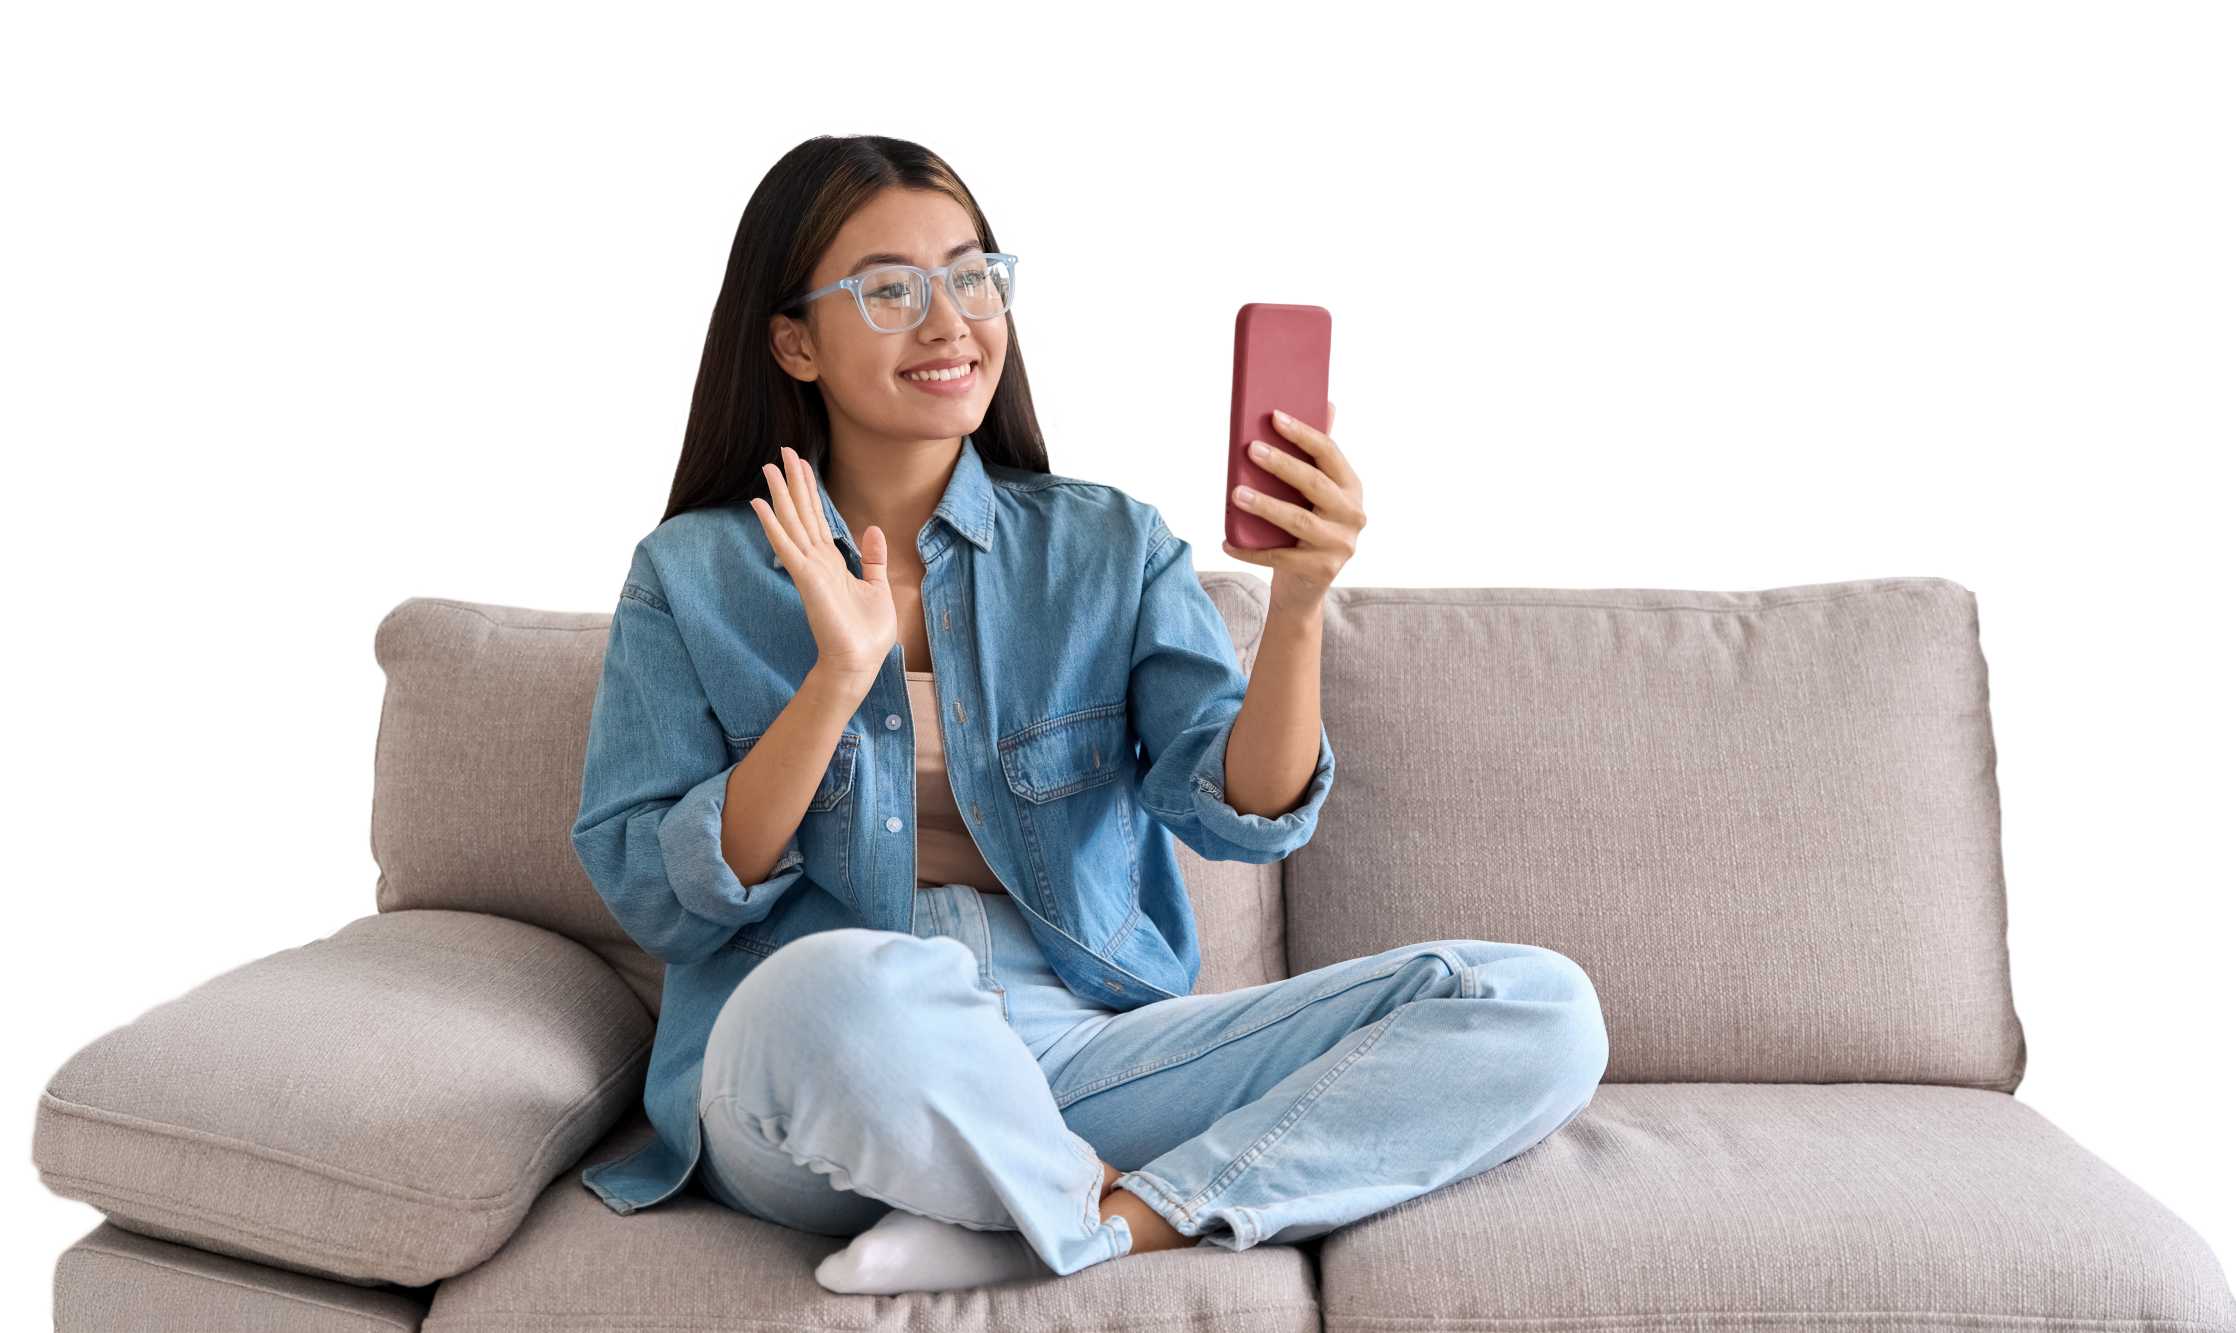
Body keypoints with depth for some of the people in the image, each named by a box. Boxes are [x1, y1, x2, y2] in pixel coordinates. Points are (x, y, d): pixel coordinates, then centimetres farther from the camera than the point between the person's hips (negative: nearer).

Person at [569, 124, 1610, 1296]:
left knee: (1539, 1008, -14)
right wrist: (836, 681, -14)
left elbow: (1246, 817, -1)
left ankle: (1094, 1231, -21)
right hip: (808, 1082, -2)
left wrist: (1296, 608, -20)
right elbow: (654, 902, -2)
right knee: (846, 985, -40)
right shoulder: (690, 575, 6)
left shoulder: (1112, 545, 10)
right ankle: (1115, 1210, -10)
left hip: (1087, 1055, 3)